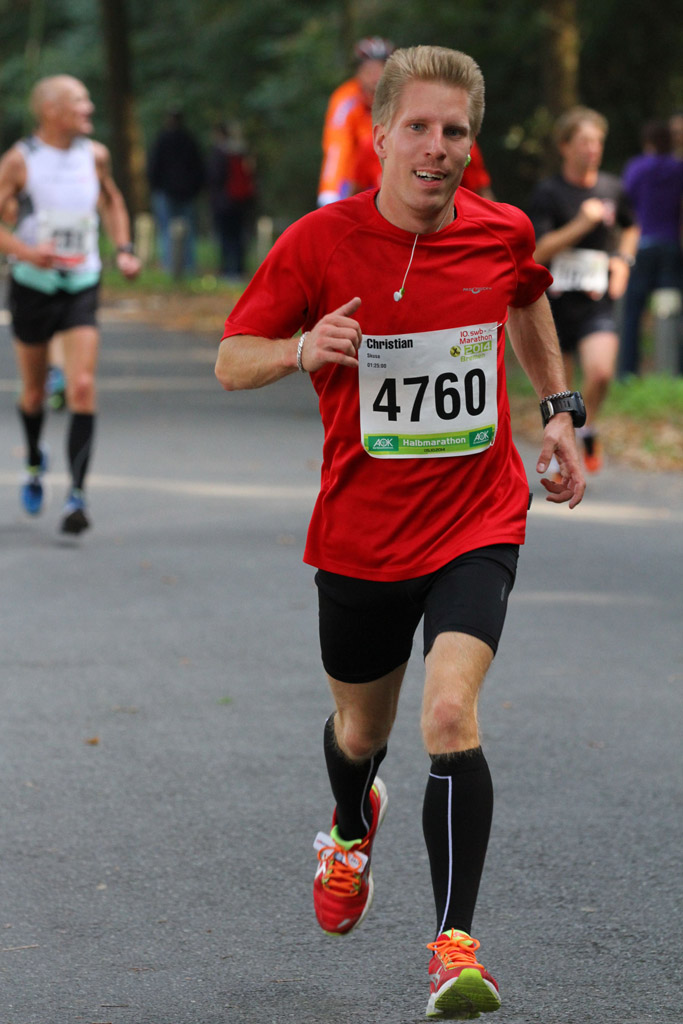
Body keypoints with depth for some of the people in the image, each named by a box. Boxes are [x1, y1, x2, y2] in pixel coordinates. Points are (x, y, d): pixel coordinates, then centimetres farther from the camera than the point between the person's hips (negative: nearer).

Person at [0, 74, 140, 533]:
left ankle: (77, 494, -14)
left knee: (83, 388, -14)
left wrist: (124, 248, 7)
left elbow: (112, 202, 21)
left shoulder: (95, 155, 1)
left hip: (81, 285, 1)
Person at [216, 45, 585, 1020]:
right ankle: (352, 831, 56)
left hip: (476, 525, 0)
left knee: (451, 713, -22)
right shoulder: (320, 243, -11)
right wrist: (303, 349, -26)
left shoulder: (503, 233, -4)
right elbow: (231, 361, -6)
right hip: (360, 534, 1)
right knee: (361, 729, 18)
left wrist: (559, 408, 15)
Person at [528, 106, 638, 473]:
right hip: (556, 301, -1)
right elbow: (537, 251, -14)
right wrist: (581, 224, -21)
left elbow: (630, 228, 27)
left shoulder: (612, 188, 6)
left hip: (597, 302, 2)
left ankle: (588, 429, 10)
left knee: (600, 373, -19)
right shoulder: (548, 192, -6)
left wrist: (623, 260, 9)